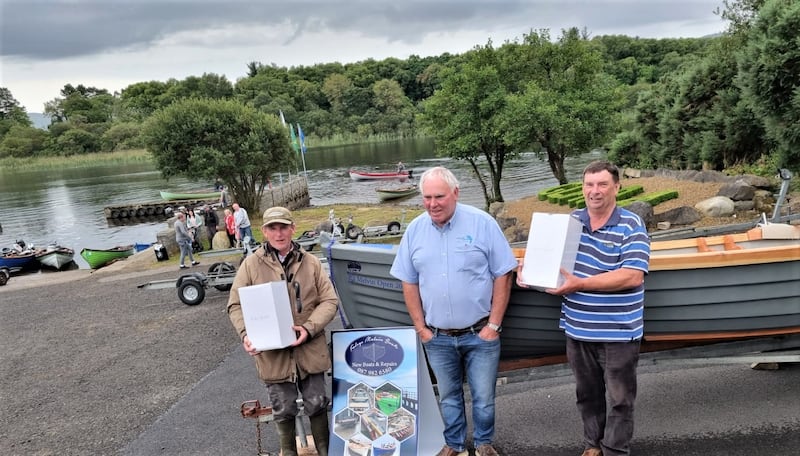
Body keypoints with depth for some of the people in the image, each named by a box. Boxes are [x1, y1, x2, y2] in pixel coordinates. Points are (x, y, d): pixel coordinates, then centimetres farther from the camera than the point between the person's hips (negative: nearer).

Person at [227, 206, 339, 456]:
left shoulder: (310, 262, 0)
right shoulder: (251, 264, -2)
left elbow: (329, 300, -1)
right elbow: (236, 305, 0)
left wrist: (309, 328, -16)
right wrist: (246, 334, -17)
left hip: (310, 349, 1)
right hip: (272, 352, -1)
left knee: (317, 404, 12)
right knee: (283, 410, 14)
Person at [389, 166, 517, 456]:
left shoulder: (482, 223, -10)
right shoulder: (415, 230, -1)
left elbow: (503, 275, -7)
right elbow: (409, 283, 6)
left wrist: (493, 325, -9)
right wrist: (420, 328, 2)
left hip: (479, 334, -2)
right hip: (437, 337, 3)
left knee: (483, 397, 10)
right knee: (448, 397, 17)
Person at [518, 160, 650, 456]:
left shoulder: (631, 226, -13)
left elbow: (633, 276, -22)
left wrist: (579, 284, -26)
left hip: (618, 332, -5)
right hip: (577, 329, 5)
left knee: (619, 399, 10)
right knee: (587, 394, 20)